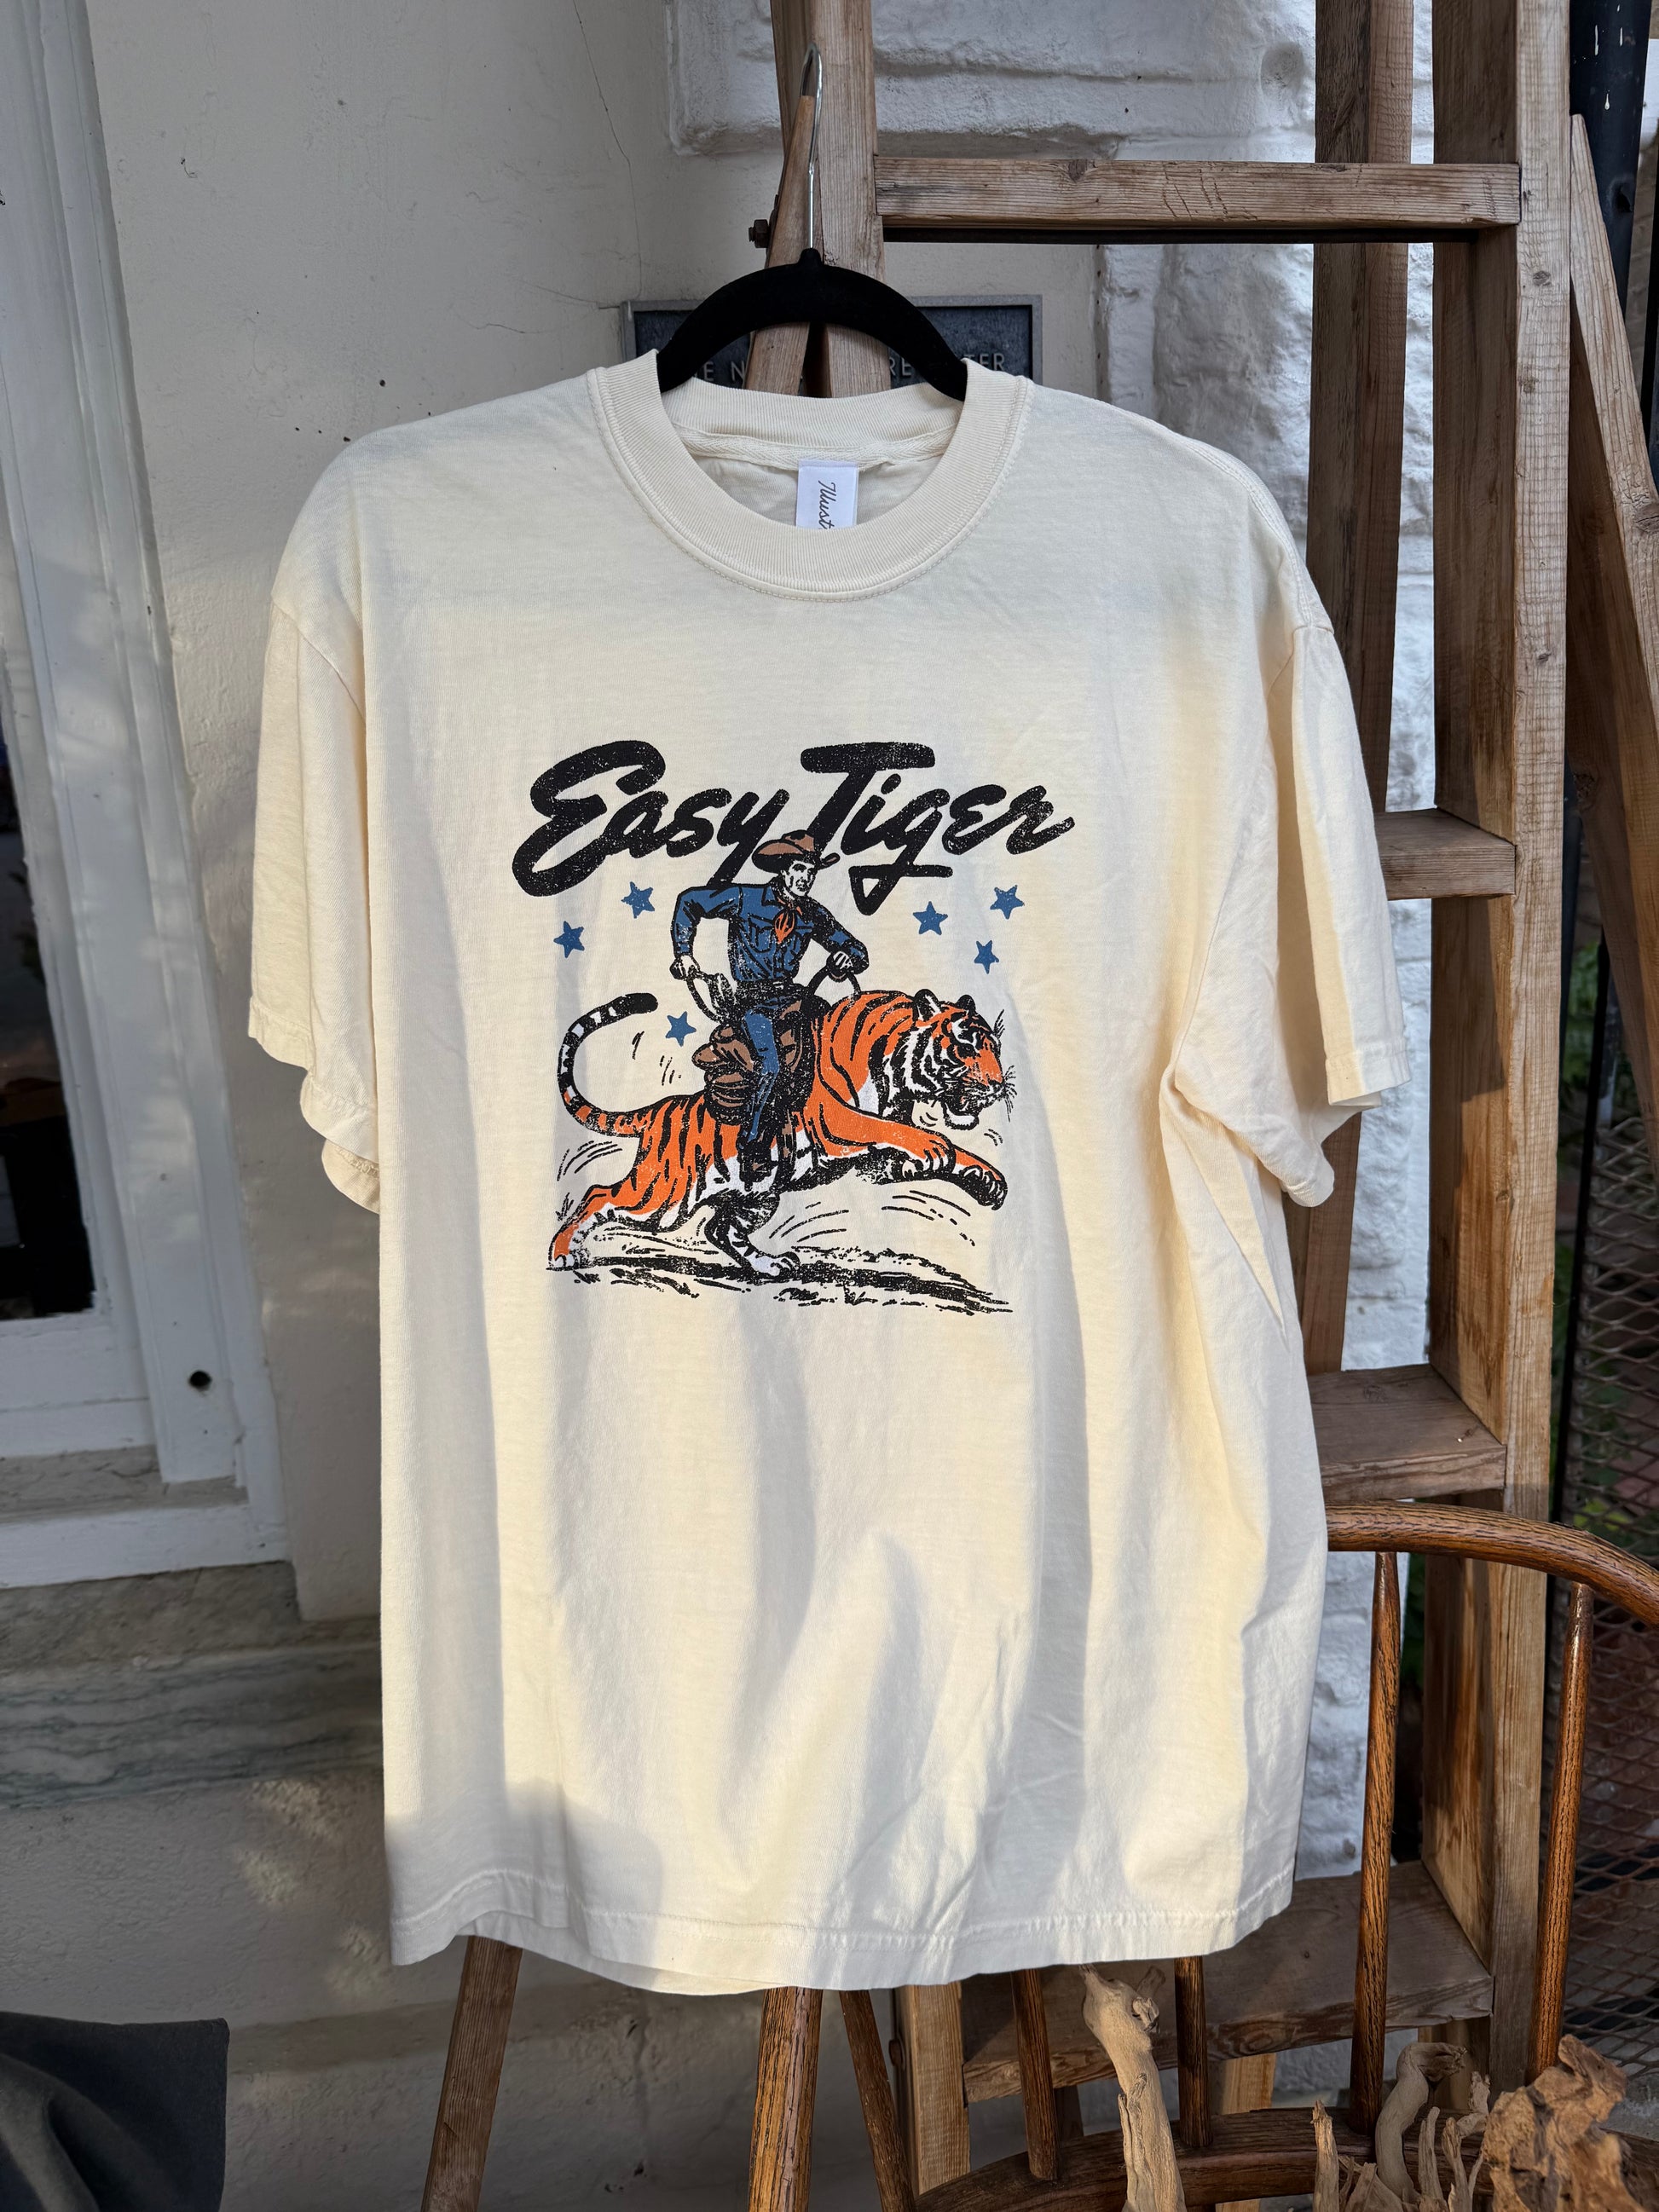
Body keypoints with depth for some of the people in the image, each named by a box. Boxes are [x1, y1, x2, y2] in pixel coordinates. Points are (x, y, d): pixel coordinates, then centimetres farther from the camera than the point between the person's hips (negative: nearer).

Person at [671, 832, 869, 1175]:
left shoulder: (813, 914, 8)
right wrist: (684, 954, 1)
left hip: (789, 997, 5)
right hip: (752, 1001, -5)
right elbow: (688, 901, 4)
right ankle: (750, 1145, -11)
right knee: (771, 1066, -26)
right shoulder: (745, 898, -5)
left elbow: (854, 948, 14)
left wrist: (850, 957, -11)